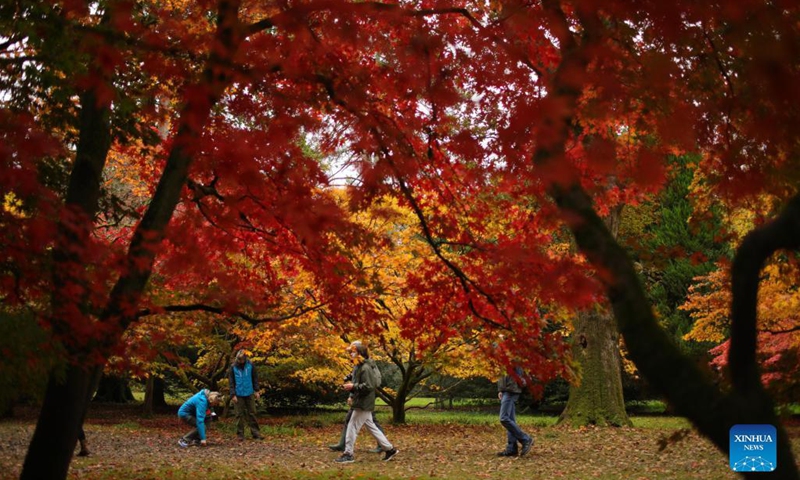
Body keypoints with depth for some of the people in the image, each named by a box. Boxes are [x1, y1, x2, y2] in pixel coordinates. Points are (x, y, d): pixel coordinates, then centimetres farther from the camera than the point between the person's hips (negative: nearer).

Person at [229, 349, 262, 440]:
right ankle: (240, 434, 8)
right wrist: (233, 395, -9)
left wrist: (256, 390, 1)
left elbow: (255, 378, 5)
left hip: (249, 394, 1)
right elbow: (231, 382, -4)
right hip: (238, 395, -1)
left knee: (252, 413, 6)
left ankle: (255, 433, 11)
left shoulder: (250, 365, -2)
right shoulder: (233, 367, -5)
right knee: (239, 415, 3)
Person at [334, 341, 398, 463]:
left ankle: (348, 454, 1)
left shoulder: (366, 368, -18)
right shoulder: (359, 367, 14)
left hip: (363, 404, -10)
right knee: (371, 427, 14)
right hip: (363, 403, 10)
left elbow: (369, 386, -24)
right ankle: (390, 449, 17)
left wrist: (353, 387, -21)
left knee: (352, 427, -5)